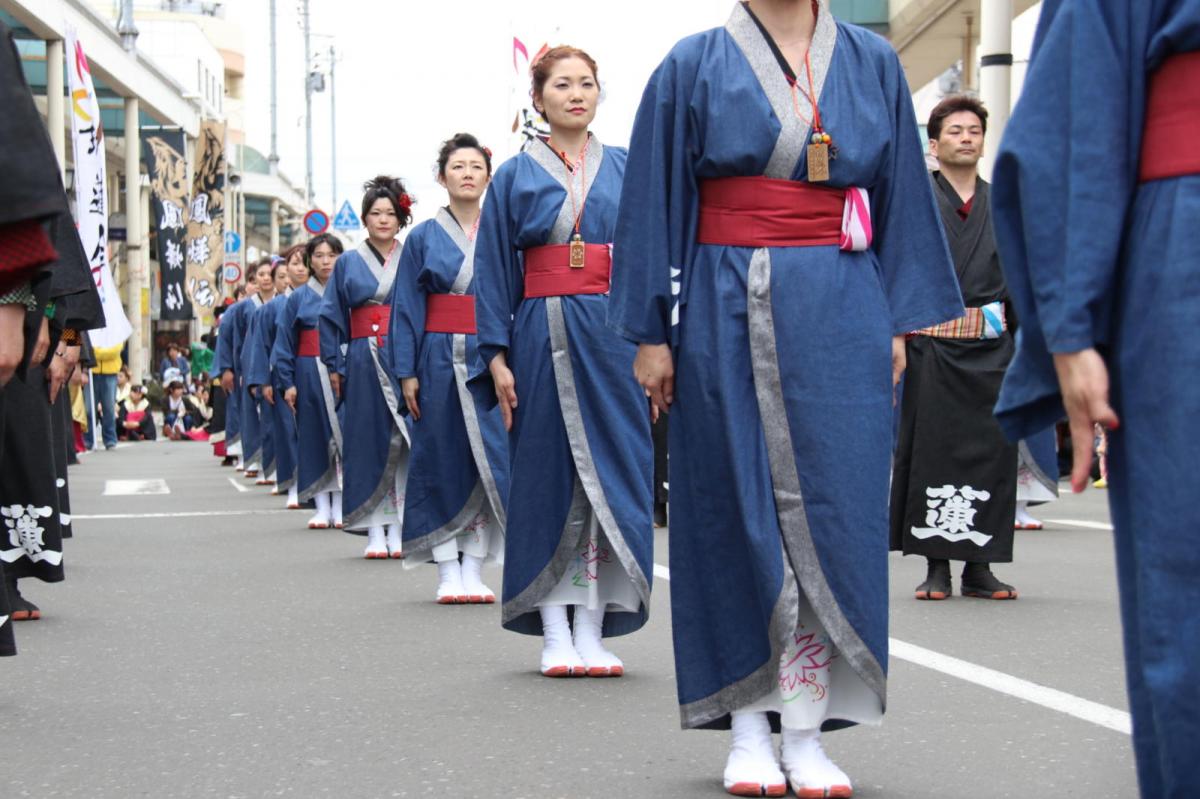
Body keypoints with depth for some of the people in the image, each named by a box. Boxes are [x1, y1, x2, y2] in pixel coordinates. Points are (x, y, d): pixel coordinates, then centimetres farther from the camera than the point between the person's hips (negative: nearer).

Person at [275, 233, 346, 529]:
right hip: (310, 374, 1)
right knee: (315, 439, 2)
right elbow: (284, 344, 9)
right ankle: (322, 507, 6)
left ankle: (341, 507, -2)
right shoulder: (298, 298, 9)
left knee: (344, 436, -6)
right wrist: (287, 383, 1)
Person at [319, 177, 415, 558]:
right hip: (364, 363, 0)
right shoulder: (348, 263, 11)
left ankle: (399, 531, 0)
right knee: (369, 441, -1)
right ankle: (375, 531, 3)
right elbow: (332, 317, 11)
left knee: (404, 441, -4)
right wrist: (334, 366, 3)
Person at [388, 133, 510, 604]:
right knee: (442, 463, 2)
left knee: (490, 461, -3)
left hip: (491, 358, 1)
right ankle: (448, 573, 8)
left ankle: (474, 571, 5)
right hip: (440, 358, -1)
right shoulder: (423, 239, 5)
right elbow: (407, 309, 4)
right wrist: (406, 372, -3)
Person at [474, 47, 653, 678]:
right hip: (543, 336, -1)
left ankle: (593, 632, 4)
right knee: (548, 477, 0)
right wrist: (497, 356, -4)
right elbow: (495, 271, 5)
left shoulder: (627, 170, 11)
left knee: (609, 477, -1)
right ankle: (555, 635, 4)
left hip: (612, 336, 1)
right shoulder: (515, 177, 7)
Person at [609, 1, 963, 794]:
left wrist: (899, 323, 5)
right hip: (726, 314, -1)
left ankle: (807, 729, 3)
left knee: (829, 513, -2)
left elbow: (901, 195, 11)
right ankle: (749, 728, 8)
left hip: (841, 314, 1)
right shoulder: (693, 67, 5)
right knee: (736, 509, 1)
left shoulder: (872, 64, 10)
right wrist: (651, 334, -3)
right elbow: (656, 206, 3)